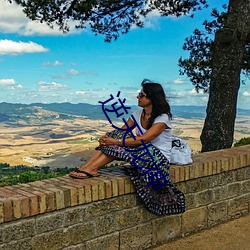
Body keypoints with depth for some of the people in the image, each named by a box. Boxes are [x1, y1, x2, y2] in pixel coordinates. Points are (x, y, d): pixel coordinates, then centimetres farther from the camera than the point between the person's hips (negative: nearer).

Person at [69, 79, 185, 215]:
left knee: (119, 147, -27)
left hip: (159, 158, -7)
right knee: (116, 135, -16)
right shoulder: (138, 114, 7)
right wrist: (106, 138, -21)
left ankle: (91, 168, -24)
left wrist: (115, 142, -29)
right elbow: (122, 131, 0)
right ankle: (86, 167, -27)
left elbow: (143, 140, -27)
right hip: (142, 153, 7)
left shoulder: (162, 117, -17)